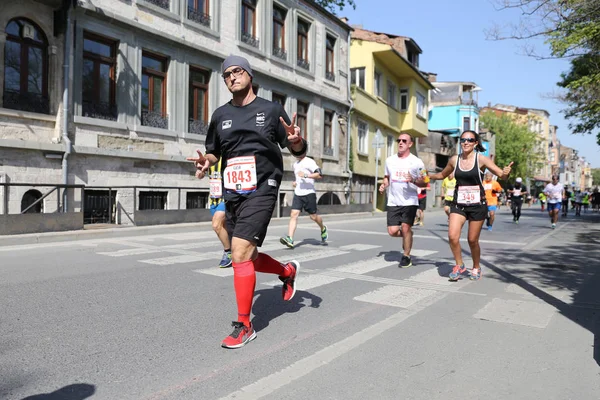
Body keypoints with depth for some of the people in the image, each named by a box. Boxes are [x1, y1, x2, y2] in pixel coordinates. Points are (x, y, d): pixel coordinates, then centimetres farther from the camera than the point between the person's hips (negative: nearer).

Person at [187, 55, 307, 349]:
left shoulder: (271, 110, 3)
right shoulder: (221, 115, 12)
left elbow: (298, 150, 5)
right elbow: (213, 152, 22)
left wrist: (296, 140, -18)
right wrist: (206, 162, -1)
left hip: (261, 191, -5)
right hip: (232, 195, 6)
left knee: (240, 255, -16)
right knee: (246, 259, 13)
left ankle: (244, 326, 0)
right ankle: (288, 271, 42)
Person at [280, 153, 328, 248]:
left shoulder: (309, 162, -6)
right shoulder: (295, 164, 19)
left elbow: (319, 175, -16)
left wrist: (306, 175, -25)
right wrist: (295, 182, 16)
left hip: (309, 193, -6)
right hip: (297, 194, 6)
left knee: (313, 216, 2)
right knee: (293, 214, -10)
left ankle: (323, 229, 33)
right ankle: (290, 239, -17)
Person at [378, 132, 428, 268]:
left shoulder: (416, 162, -3)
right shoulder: (390, 160, 9)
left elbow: (425, 182, -2)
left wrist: (413, 180, -22)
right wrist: (384, 185, 1)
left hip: (409, 202, -3)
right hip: (393, 202, 4)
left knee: (405, 228, -6)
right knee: (392, 231, -2)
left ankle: (406, 257, 13)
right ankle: (408, 236, 31)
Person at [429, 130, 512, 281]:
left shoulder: (481, 159, -7)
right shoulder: (454, 160, 3)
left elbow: (502, 175, -10)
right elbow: (442, 175, 21)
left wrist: (506, 172, -33)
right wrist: (427, 176, 8)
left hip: (477, 205, -2)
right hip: (458, 204, 2)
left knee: (472, 240, 5)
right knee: (452, 236, -14)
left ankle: (476, 268, 32)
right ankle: (459, 266, 10)